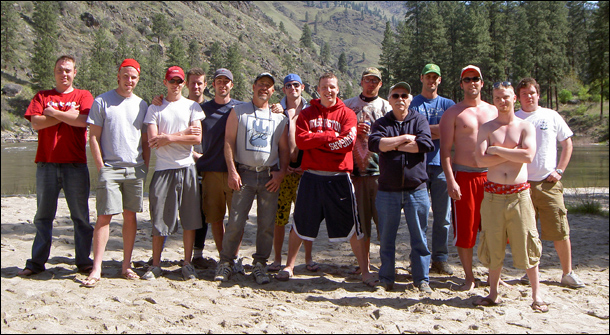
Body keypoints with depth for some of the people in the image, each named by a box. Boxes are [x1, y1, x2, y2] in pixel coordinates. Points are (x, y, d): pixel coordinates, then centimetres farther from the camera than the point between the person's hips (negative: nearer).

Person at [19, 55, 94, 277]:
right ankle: (37, 262, 12)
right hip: (47, 164, 1)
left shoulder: (83, 96, 9)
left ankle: (83, 261, 10)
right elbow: (36, 123, -2)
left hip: (75, 165, -1)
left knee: (81, 215, 1)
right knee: (43, 215, 5)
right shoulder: (42, 97, 14)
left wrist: (53, 112, -4)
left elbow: (83, 120, -10)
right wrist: (67, 114, -6)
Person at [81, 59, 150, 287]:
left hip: (135, 169, 4)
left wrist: (145, 168, 7)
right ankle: (96, 269, -5)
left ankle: (126, 265, 13)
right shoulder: (101, 102, 2)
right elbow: (93, 137, 0)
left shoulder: (142, 105, 13)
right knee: (104, 217, -7)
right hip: (110, 168, -3)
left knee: (130, 216, 5)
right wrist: (101, 167, -6)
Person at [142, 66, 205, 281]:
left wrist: (168, 137, -7)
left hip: (187, 168, 1)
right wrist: (183, 133, -5)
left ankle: (187, 264, 11)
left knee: (190, 219, 2)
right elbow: (153, 140, -3)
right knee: (159, 220, 0)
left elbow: (197, 138, -2)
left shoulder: (192, 106, 10)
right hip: (163, 168, 0)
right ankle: (155, 265, 11)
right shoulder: (155, 108, 9)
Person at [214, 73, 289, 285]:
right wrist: (232, 171, -7)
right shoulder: (238, 112, 9)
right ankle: (226, 263, 8)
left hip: (270, 176, 2)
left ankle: (260, 265, 11)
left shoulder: (280, 117, 14)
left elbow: (284, 149, 13)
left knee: (267, 223, 1)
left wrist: (281, 172, -2)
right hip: (244, 173, -2)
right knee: (235, 221, -6)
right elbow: (229, 142, 3)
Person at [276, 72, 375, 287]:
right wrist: (330, 135, -11)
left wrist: (317, 139, -9)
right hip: (311, 177, 2)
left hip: (339, 177, -1)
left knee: (351, 226, 2)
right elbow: (301, 140, -7)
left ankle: (365, 271, 11)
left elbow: (348, 142, -11)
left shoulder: (347, 114, 5)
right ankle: (289, 267, 23)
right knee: (300, 224, 10)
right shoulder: (307, 114, 9)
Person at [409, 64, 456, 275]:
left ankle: (440, 258, 9)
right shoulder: (412, 103, 12)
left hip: (441, 163, 1)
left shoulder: (447, 105, 15)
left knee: (443, 216, 1)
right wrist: (435, 130, -6)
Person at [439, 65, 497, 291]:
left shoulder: (493, 111, 13)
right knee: (465, 230, 0)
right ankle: (469, 278, 13)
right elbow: (445, 150, -4)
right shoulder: (453, 113, 2)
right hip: (463, 176, -3)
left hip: (491, 175, 3)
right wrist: (450, 180, -13)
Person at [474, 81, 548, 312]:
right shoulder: (486, 128, 7)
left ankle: (536, 295, 12)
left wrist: (498, 150, -9)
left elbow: (528, 156, -12)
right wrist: (513, 153, -9)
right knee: (493, 244, 6)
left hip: (519, 193, -1)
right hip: (493, 193, 1)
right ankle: (493, 294, 19)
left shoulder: (525, 127, 5)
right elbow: (481, 160, -7)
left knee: (526, 244, 1)